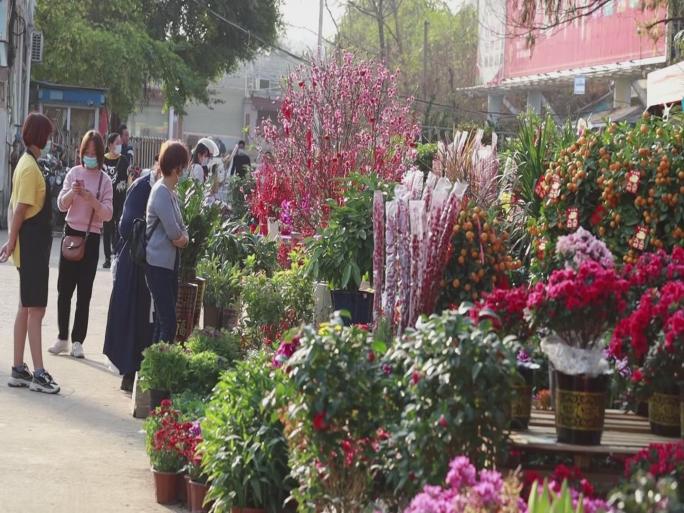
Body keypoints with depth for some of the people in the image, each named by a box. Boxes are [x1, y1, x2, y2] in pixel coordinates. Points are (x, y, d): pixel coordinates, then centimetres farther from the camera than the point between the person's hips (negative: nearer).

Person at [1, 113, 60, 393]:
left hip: (32, 245, 10)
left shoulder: (26, 164, 14)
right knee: (35, 309, -7)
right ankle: (38, 374, -6)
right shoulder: (31, 167, -17)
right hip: (32, 245, -10)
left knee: (26, 307, 12)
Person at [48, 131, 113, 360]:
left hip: (91, 238, -2)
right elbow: (61, 205, -1)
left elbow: (108, 214, -7)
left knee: (84, 292, 1)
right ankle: (62, 338, 12)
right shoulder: (74, 173, 4)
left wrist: (92, 199, -23)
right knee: (64, 289, 2)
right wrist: (72, 192, -20)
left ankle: (78, 341, 5)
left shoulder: (105, 180, -1)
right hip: (71, 234, 2)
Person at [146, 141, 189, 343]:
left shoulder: (171, 192, 15)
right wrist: (182, 237, 1)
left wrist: (182, 237, -7)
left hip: (170, 265, 9)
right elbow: (174, 233, -19)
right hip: (159, 265, -9)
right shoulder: (161, 192, -14)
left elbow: (182, 235, 15)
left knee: (163, 322, 10)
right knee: (168, 323, -12)